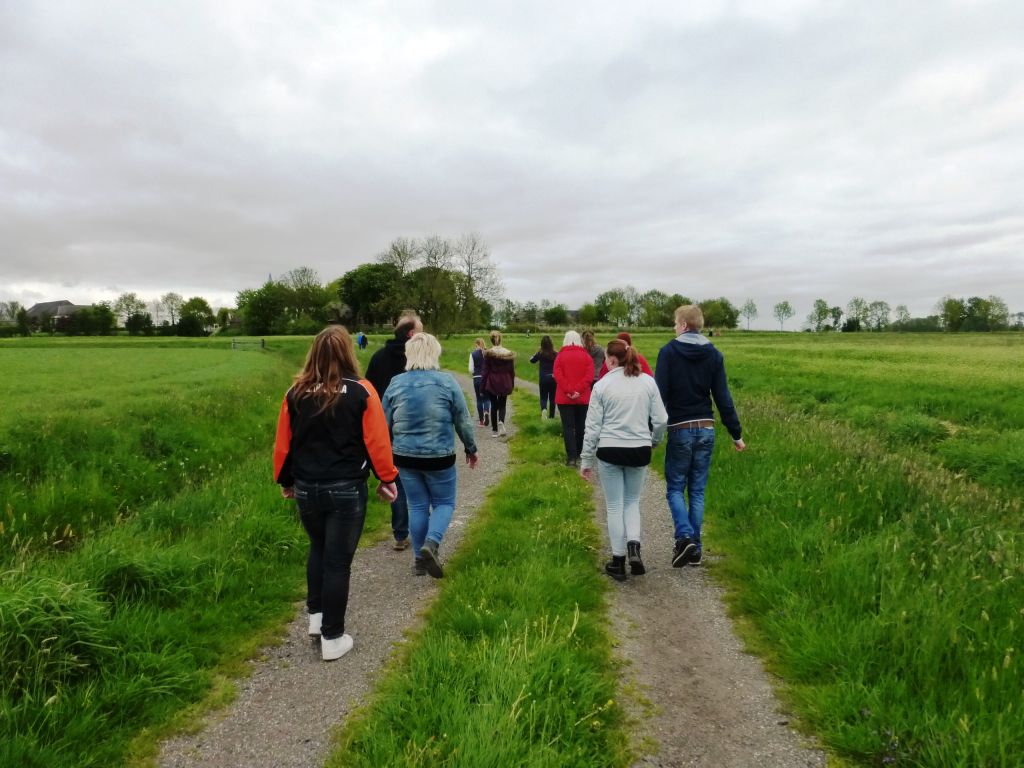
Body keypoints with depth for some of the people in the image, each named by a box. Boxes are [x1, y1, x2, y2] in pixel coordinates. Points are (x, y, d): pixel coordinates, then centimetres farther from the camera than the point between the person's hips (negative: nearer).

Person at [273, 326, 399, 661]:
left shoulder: (296, 393, -3)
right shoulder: (361, 392, -13)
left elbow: (283, 443, 3)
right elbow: (377, 442, -11)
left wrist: (286, 481, 18)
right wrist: (387, 479, 3)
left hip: (306, 489, 4)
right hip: (347, 490, -3)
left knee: (318, 550, 26)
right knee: (338, 561, 6)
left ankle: (316, 615, 33)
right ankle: (332, 638, 16)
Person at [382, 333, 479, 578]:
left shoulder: (396, 383, -1)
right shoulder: (446, 381, -9)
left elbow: (385, 424, 5)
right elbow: (463, 421, -3)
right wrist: (471, 449, 12)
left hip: (406, 457, 3)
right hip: (439, 457, -3)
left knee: (417, 506, 15)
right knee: (444, 503, 13)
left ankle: (419, 558, 21)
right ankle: (431, 543, -11)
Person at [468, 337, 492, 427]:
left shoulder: (473, 354, -4)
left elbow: (471, 370, -6)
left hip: (477, 379, 0)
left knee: (479, 399, 10)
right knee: (487, 398, 11)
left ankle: (482, 420, 12)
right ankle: (486, 412, -19)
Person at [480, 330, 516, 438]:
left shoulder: (488, 353, -9)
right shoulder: (509, 353, -1)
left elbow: (485, 370, -8)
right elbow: (512, 370, 5)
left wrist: (482, 385, -1)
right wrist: (512, 384, 15)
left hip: (492, 383, -2)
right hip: (505, 383, 2)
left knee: (494, 405, 11)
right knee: (502, 405, 13)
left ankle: (494, 430, 13)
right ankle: (501, 421, -17)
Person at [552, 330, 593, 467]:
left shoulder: (560, 356, 1)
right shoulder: (586, 356, 4)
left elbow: (558, 376, -11)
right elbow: (589, 376, -9)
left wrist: (569, 391, -16)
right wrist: (578, 390, -15)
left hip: (564, 398, -2)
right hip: (583, 398, 2)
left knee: (568, 426, -2)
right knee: (581, 426, 13)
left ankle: (571, 457, -10)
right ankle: (579, 454, 22)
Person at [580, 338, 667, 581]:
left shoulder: (602, 385, -5)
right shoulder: (648, 382, 1)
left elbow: (593, 426, -3)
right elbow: (661, 419, 2)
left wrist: (586, 460, 5)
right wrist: (653, 440, 22)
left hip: (610, 451, -2)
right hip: (639, 451, 2)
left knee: (615, 506, 10)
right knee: (632, 502, 19)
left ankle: (618, 561, 16)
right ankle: (633, 547, -3)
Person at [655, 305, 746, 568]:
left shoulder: (668, 352, -7)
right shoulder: (714, 354, 4)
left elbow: (660, 395, -12)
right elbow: (723, 398, 2)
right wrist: (736, 434, 8)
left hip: (680, 429, -3)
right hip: (706, 430, 4)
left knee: (675, 488, 8)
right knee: (697, 490, 11)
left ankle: (685, 536, -12)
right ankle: (696, 548, 14)